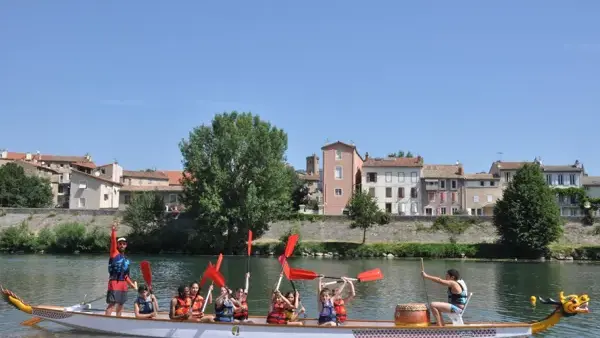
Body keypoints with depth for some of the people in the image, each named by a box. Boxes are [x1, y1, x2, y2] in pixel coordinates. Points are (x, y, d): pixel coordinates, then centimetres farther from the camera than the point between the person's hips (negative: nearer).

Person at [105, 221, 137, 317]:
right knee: (112, 304, -12)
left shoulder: (126, 259, 16)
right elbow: (113, 241, -18)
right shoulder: (114, 253, -1)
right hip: (114, 283, -7)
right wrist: (114, 230, -32)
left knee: (121, 304, 12)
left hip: (123, 284, 7)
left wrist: (132, 284, 22)